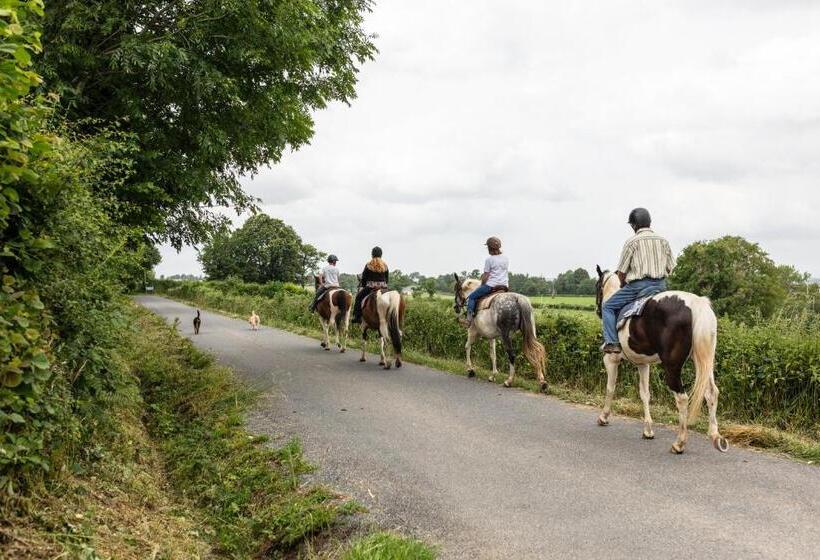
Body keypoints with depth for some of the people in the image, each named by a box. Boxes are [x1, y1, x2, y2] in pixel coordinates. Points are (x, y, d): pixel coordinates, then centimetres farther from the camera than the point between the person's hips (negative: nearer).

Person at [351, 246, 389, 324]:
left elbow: (363, 278, 1)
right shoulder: (385, 265, 6)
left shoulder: (368, 265, -3)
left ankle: (357, 316, 3)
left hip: (370, 287, -3)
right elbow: (387, 279, 11)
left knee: (358, 297, 12)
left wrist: (363, 286, 17)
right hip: (383, 287, 3)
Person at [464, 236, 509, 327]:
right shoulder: (506, 258, 8)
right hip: (504, 285, 6)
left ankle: (469, 318, -5)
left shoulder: (489, 259, -11)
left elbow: (486, 276, -10)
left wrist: (482, 285, 7)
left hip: (491, 285, -6)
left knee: (471, 297, 6)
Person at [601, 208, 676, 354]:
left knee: (608, 307, 9)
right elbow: (670, 267, 12)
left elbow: (621, 271, -4)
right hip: (661, 285, 5)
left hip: (638, 285, -5)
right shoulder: (663, 241, 9)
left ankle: (611, 342, -4)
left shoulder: (632, 242, -6)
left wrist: (623, 285, 15)